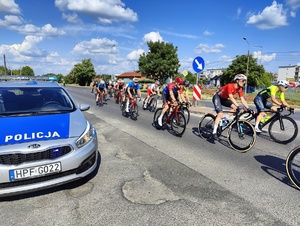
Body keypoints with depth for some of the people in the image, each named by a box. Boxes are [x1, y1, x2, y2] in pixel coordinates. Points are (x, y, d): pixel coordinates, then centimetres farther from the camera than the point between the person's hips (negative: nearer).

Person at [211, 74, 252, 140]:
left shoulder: (239, 89, -7)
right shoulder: (230, 86, -30)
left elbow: (243, 100, -9)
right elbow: (231, 98, -39)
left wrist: (248, 109, -19)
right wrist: (238, 106, -48)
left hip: (224, 98, 8)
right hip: (217, 97, -8)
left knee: (235, 107, -11)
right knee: (220, 114, -21)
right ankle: (214, 132, -17)